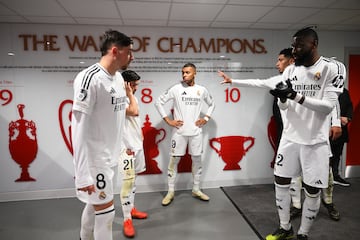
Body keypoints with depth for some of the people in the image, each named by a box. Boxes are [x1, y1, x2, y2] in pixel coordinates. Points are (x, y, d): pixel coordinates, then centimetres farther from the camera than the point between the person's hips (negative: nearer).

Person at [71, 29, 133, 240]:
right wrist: (82, 174, -23)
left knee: (95, 204, 24)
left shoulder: (118, 77, 5)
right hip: (95, 158, -8)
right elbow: (79, 129, -23)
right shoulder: (89, 78, -21)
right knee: (106, 211, 4)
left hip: (110, 156, 8)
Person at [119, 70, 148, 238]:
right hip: (127, 146, -9)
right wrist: (130, 94, -15)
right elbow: (134, 112, -26)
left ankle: (131, 208, 30)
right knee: (128, 181, -8)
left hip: (137, 144, 9)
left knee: (133, 179, 16)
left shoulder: (132, 98, 14)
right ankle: (127, 220, 2)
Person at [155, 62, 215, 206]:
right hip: (179, 131, -2)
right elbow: (159, 102, -1)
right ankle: (171, 192, 15)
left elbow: (212, 104, 21)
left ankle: (196, 190, 26)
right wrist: (167, 120, -7)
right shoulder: (176, 89, -4)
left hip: (196, 132, 3)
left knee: (197, 160, 10)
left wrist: (206, 118, 7)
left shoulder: (202, 90, 5)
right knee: (174, 160, 1)